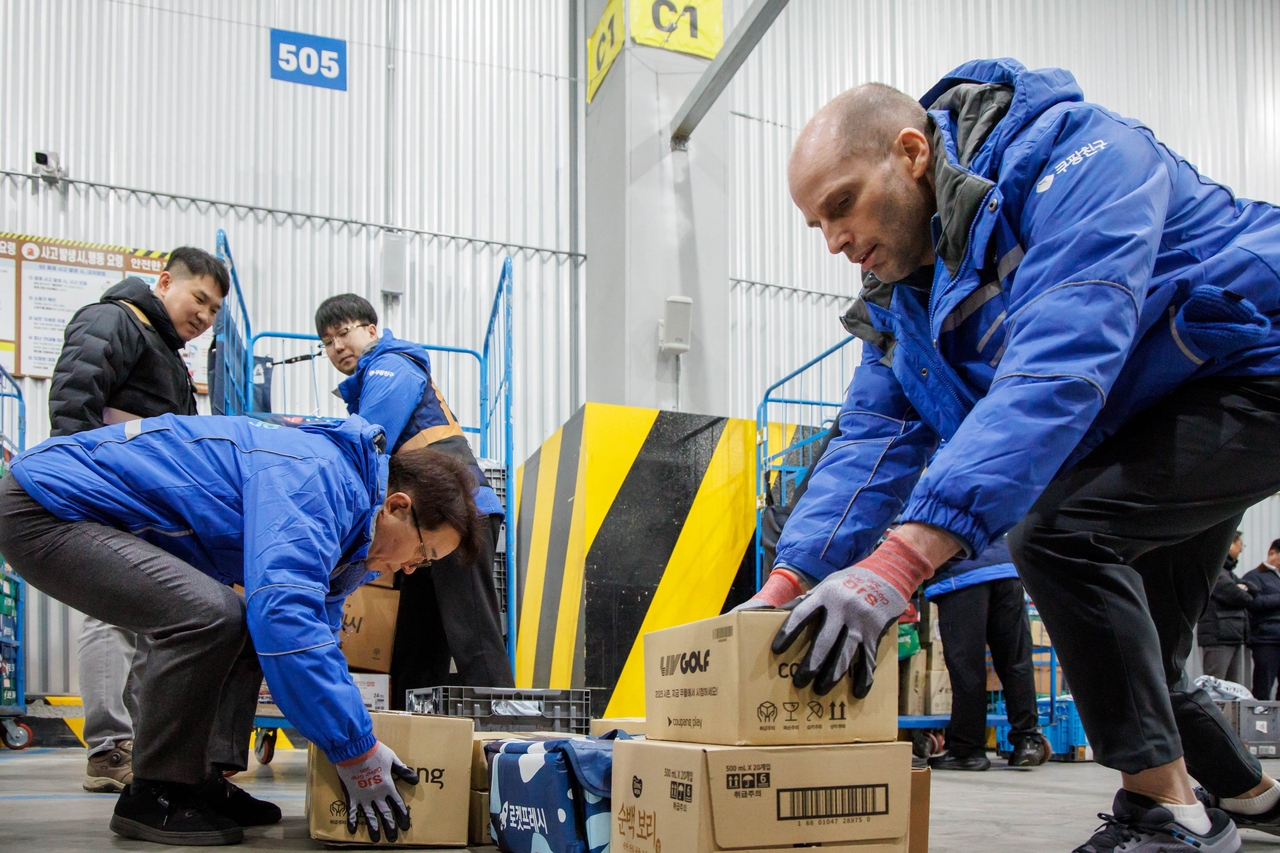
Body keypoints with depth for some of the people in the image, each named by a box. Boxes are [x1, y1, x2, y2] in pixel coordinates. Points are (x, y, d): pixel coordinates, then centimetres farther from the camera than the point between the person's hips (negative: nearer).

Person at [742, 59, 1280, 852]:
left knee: (1060, 533, -27)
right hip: (1149, 427, 9)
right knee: (1127, 665, 11)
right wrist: (786, 586, -16)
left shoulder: (1075, 156, -28)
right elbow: (874, 440, -2)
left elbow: (1054, 372, -41)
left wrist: (903, 558, -50)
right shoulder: (904, 290, 0)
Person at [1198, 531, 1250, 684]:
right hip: (1218, 636, -10)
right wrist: (1246, 596, 3)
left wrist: (1244, 588, -4)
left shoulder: (1227, 569, 23)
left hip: (1234, 637, 10)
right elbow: (1234, 594, -19)